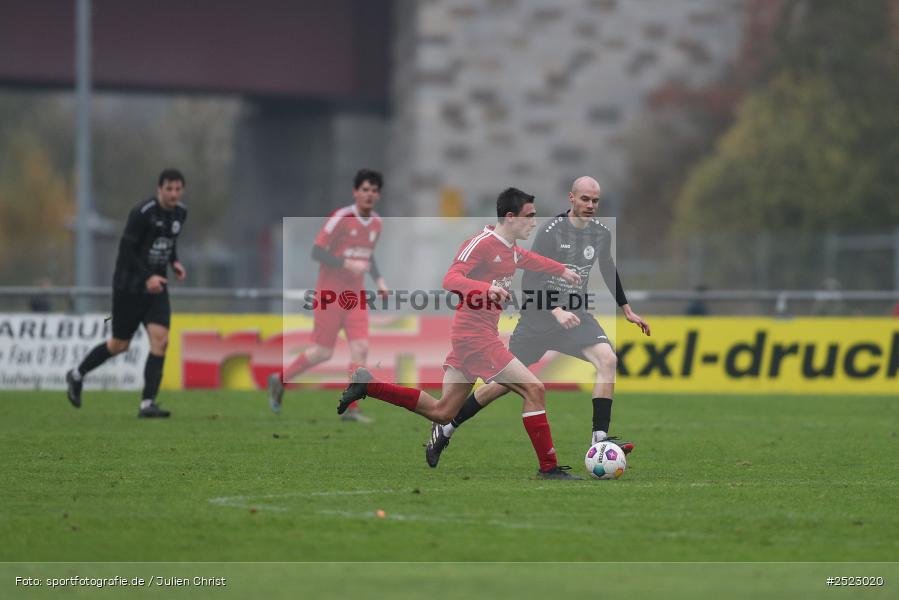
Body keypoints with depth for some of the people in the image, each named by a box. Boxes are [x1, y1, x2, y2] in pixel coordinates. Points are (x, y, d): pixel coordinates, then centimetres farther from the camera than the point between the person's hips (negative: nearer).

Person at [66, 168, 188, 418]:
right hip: (129, 285, -6)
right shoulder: (142, 213, -17)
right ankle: (77, 375, 30)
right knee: (119, 345, 4)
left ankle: (147, 404, -10)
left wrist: (174, 262, 4)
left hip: (156, 286, 6)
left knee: (160, 340, -11)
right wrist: (147, 277, -24)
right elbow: (126, 250, -17)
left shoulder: (180, 213, 6)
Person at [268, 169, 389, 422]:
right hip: (330, 294, -6)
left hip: (355, 296, 6)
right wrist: (346, 264, -26)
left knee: (360, 349, -9)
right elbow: (317, 251, -16)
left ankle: (350, 408, -5)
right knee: (323, 352, -2)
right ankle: (280, 379, 21)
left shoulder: (376, 223, 8)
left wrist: (379, 279, 9)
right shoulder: (340, 218, -14)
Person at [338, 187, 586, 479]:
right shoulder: (482, 244, -16)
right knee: (533, 389, -11)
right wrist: (486, 288, -43)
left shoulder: (509, 246, 12)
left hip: (474, 335, 10)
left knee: (441, 411, 11)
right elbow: (450, 280, -27)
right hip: (475, 334, -10)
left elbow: (525, 258, 36)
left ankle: (367, 385, 13)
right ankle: (549, 468, -6)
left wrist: (561, 270, 39)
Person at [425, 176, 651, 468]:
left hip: (575, 315, 4)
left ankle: (600, 439, -22)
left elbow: (609, 271, 21)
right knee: (506, 383, 3)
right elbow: (530, 282, -21)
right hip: (539, 316, -4)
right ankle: (445, 428, 21)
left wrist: (627, 310, 25)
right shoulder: (551, 232, -18)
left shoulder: (601, 234, 1)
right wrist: (556, 312, -33)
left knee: (608, 360, -23)